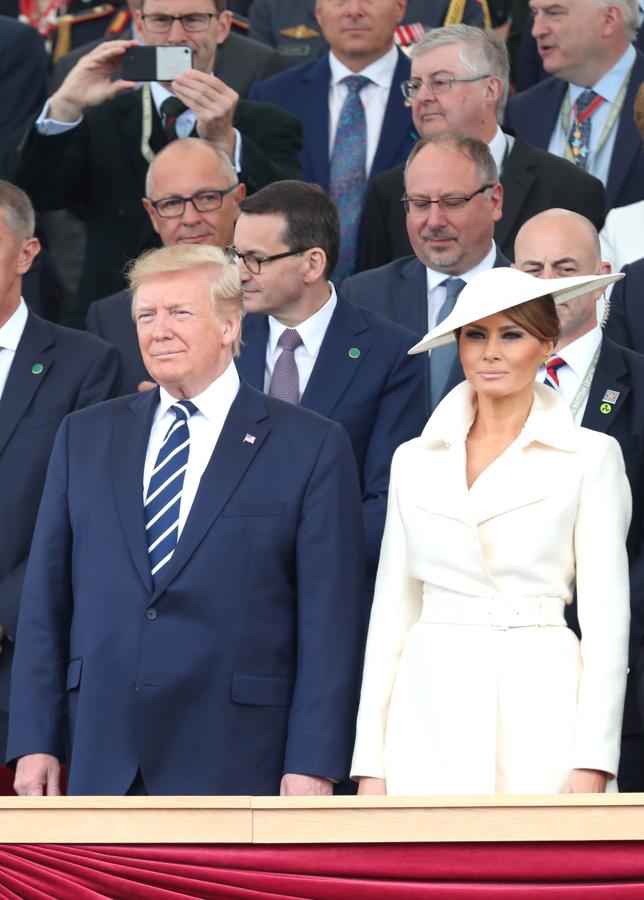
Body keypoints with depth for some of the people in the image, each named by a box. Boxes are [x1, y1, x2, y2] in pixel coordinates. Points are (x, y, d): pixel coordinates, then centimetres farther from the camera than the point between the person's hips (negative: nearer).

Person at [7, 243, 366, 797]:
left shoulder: (310, 447, 2)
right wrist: (35, 742, 5)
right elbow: (47, 598, 13)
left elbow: (331, 620, -2)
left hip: (236, 766, -3)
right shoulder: (85, 436, 14)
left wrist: (313, 765, -9)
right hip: (104, 765, 3)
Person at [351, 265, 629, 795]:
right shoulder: (415, 462, 13)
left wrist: (592, 765, -10)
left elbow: (606, 614, -1)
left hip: (542, 700, -3)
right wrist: (370, 761, 6)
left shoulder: (590, 457, 3)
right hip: (432, 708, 3)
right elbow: (392, 609, 13)